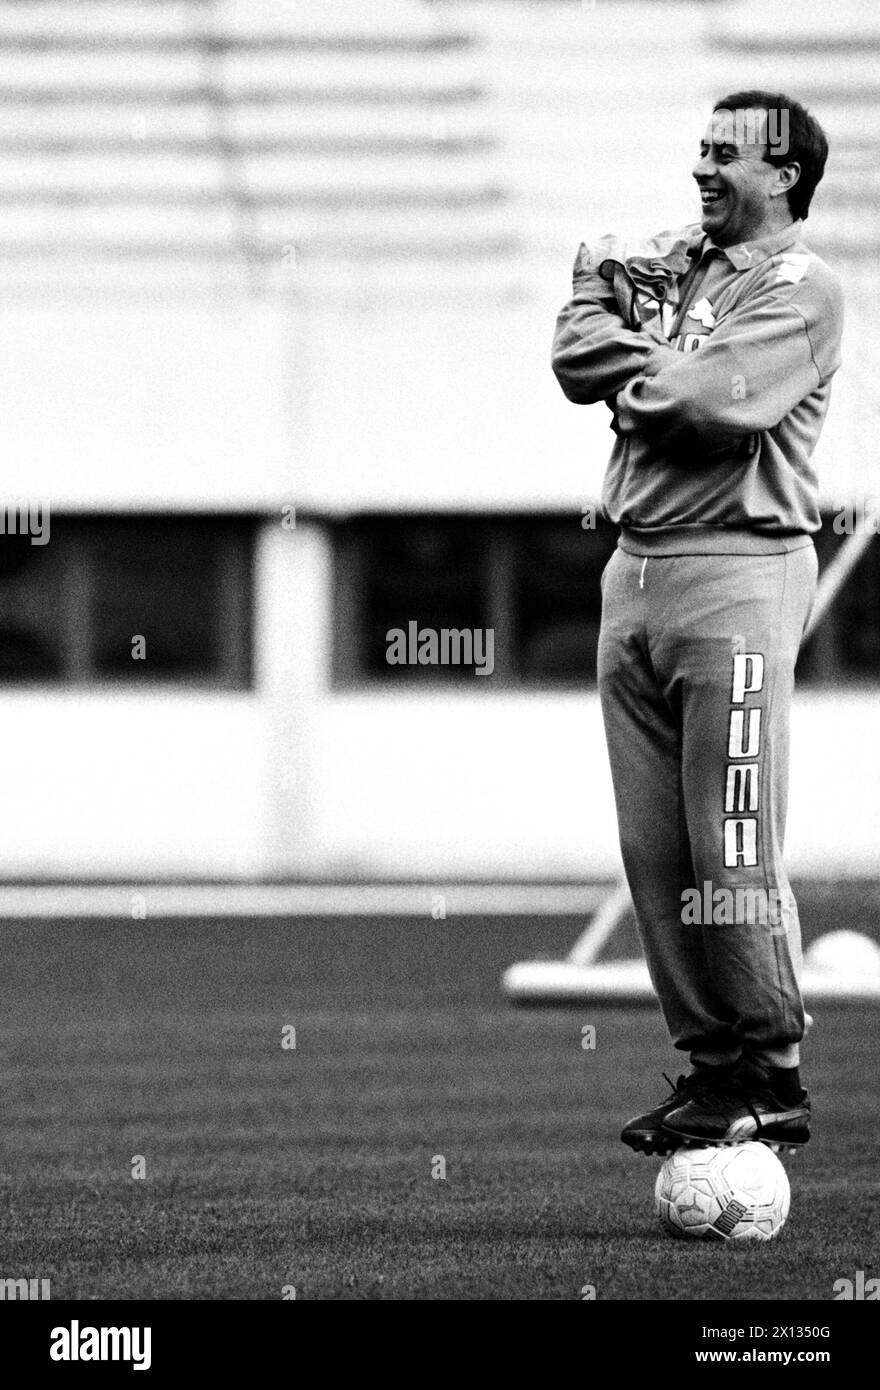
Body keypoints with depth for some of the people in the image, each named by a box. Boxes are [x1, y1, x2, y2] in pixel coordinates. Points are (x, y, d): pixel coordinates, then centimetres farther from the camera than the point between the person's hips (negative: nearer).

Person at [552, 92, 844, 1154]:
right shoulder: (671, 263, 19)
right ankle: (710, 1064, 11)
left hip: (737, 574, -8)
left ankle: (771, 1078, -3)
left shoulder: (799, 288, -3)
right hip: (635, 571, 8)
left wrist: (633, 369, 0)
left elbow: (713, 400, -17)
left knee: (732, 847, -9)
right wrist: (662, 361, -8)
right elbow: (577, 355, 5)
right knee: (654, 847, 6)